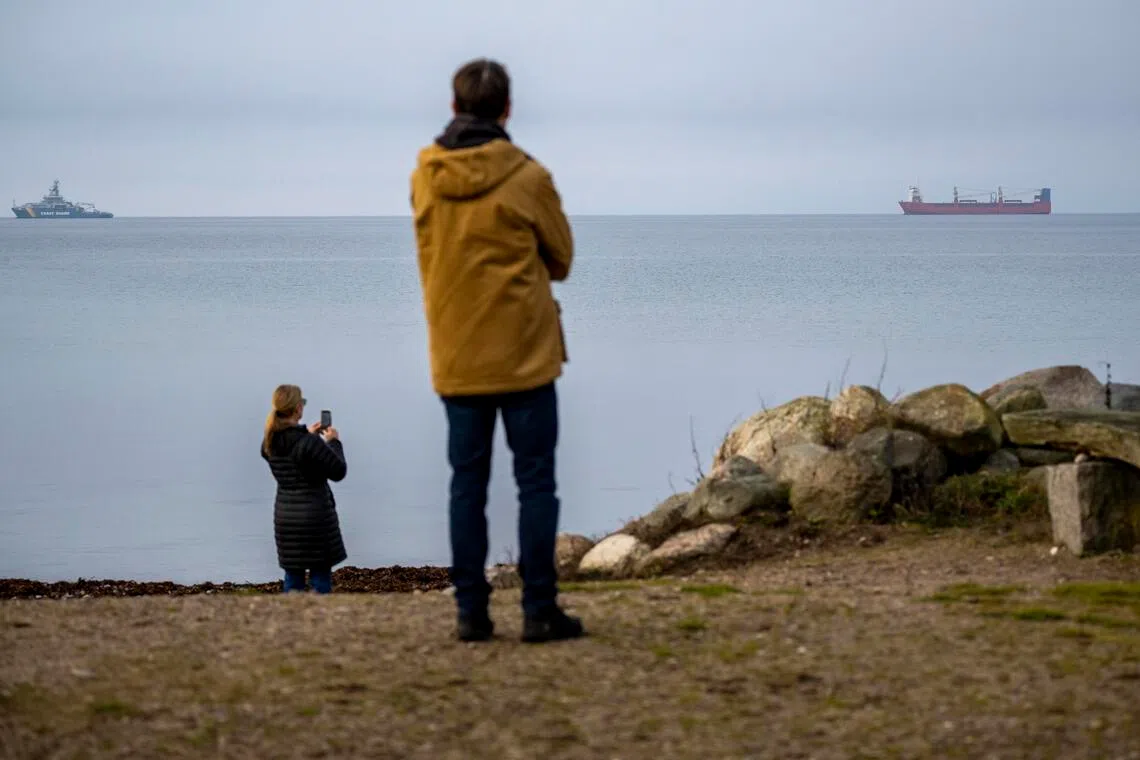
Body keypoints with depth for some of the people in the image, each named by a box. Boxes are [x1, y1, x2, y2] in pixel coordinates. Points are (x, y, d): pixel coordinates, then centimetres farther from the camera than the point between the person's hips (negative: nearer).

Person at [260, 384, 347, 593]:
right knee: (320, 574, 4)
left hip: (285, 515, 6)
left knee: (292, 575, 12)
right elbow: (338, 471, -13)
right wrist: (334, 442, 0)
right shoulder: (310, 443, -21)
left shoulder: (269, 444, -1)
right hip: (315, 515, -6)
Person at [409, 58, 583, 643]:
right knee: (535, 482, 2)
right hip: (523, 352, -3)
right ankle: (539, 610, 0)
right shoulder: (527, 177, -10)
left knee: (467, 483, 8)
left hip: (455, 357, 4)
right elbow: (560, 260, 4)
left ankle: (471, 612, 7)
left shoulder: (424, 177, 1)